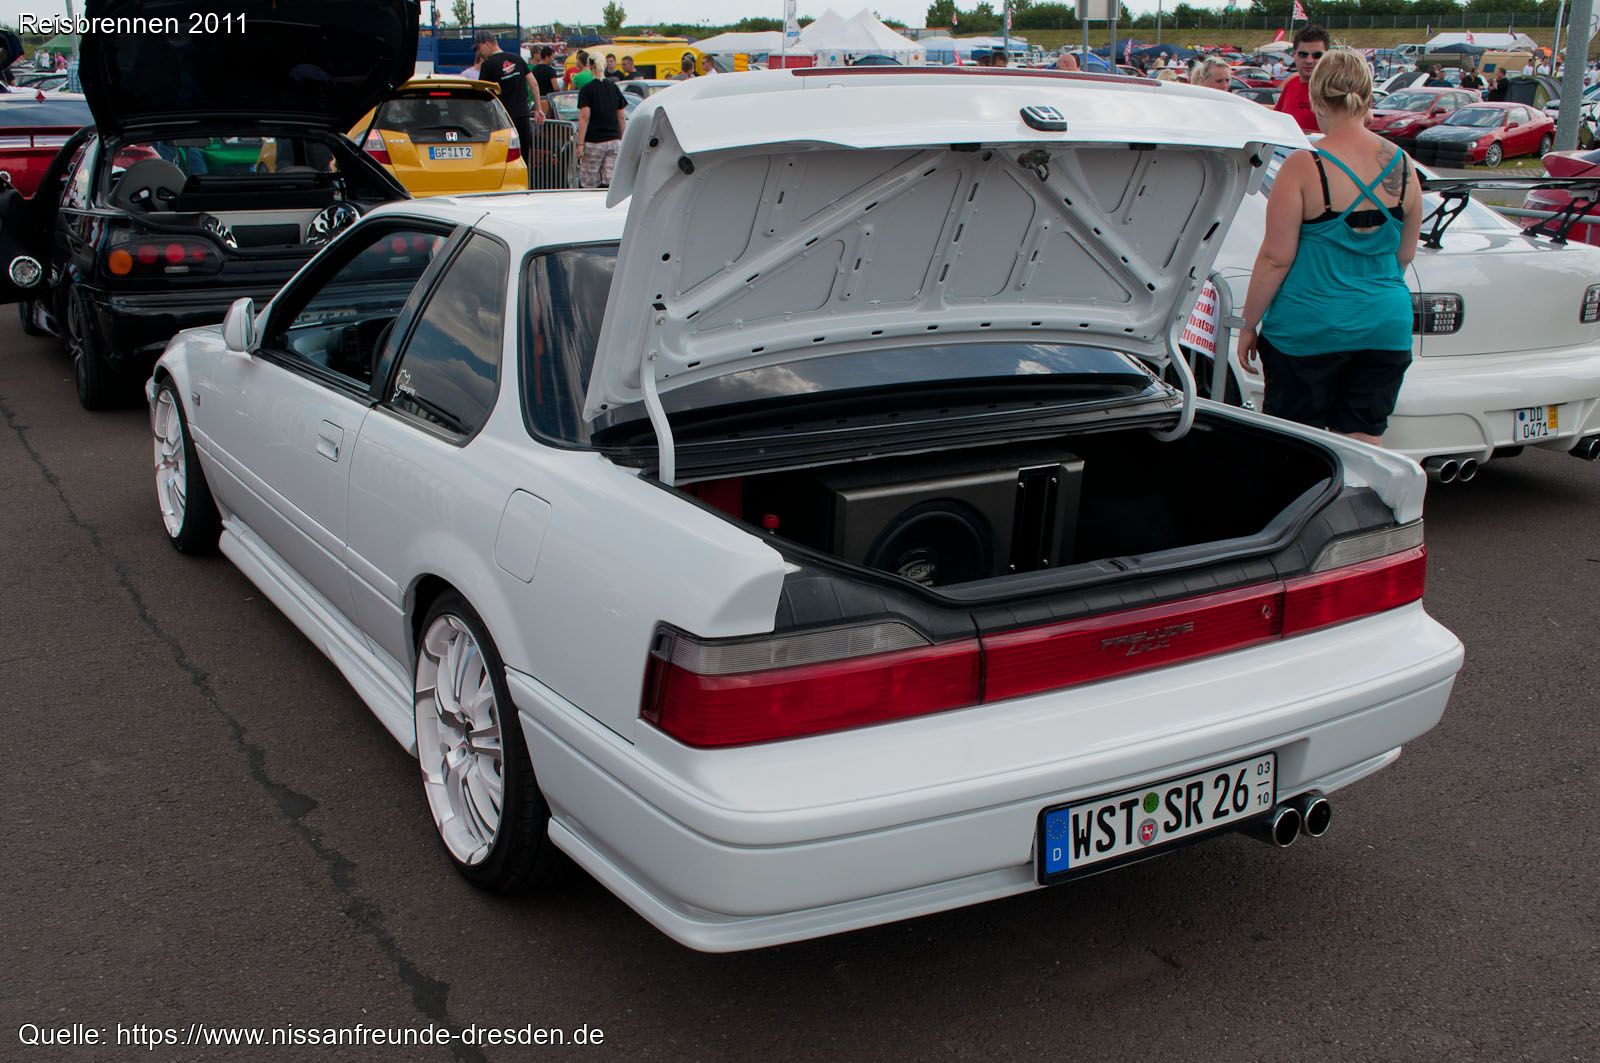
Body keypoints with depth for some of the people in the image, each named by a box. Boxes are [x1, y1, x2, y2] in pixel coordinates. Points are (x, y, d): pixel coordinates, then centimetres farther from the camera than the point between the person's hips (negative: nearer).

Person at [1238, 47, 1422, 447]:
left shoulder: (1303, 168, -13)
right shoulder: (1403, 166, 2)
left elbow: (1275, 259, -12)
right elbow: (1405, 255, 12)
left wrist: (1249, 325, -2)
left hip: (1309, 328, -4)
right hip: (1386, 327, 5)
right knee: (1366, 444, 11)